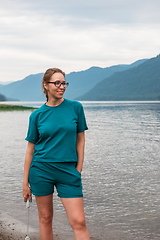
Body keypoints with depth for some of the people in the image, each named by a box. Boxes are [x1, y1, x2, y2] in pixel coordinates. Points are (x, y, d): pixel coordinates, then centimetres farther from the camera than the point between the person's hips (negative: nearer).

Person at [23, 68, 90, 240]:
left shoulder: (75, 107, 1)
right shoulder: (37, 115, 0)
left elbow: (80, 139, 7)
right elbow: (31, 148, 5)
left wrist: (79, 169, 2)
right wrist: (25, 181, 4)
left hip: (68, 170, 0)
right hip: (41, 169, 0)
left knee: (78, 221, -6)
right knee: (45, 218, 9)